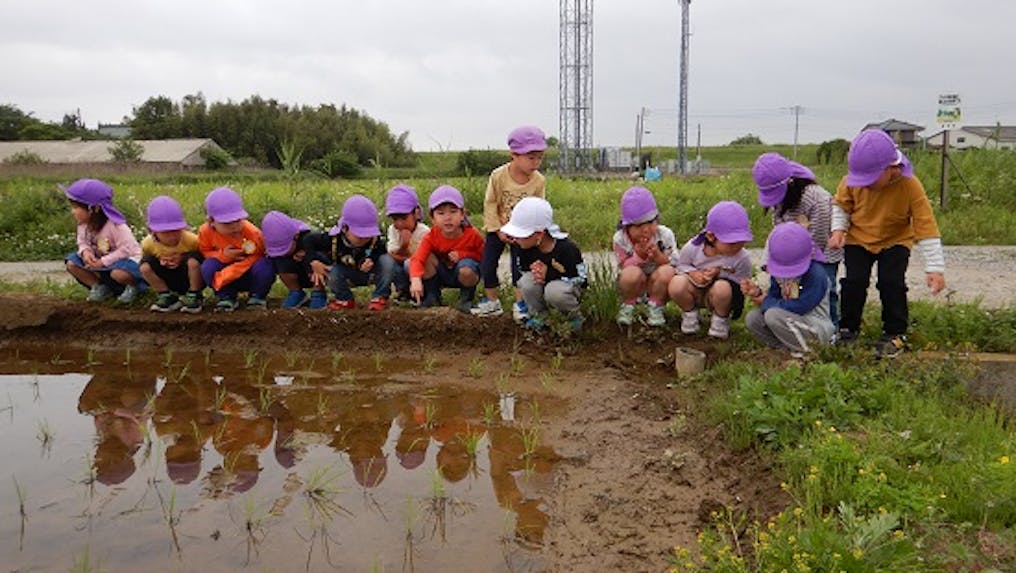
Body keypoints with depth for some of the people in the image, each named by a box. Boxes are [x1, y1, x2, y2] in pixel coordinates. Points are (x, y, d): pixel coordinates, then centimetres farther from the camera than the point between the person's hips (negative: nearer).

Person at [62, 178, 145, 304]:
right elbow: (82, 242, 6)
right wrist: (85, 251, -19)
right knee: (72, 263, -7)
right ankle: (100, 287, 0)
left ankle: (133, 285, -6)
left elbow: (126, 249, -29)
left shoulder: (115, 225, -26)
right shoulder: (83, 225, -4)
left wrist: (103, 262, -29)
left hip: (127, 258, -7)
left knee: (118, 273, -40)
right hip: (100, 261, 7)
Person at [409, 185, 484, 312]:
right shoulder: (432, 237, -18)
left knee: (466, 269, -37)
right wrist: (415, 279, -50)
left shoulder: (472, 234, -20)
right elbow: (417, 258, -30)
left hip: (463, 275, -2)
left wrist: (462, 254, -26)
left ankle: (466, 298, -4)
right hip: (442, 274, 3)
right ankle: (432, 296, -4)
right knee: (428, 257, -25)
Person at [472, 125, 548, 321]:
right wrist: (498, 230, -14)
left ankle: (520, 303, 13)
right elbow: (490, 204, -12)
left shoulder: (539, 181, -14)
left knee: (519, 266, -1)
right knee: (487, 264, 2)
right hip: (498, 229, 0)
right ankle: (491, 301, 17)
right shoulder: (498, 176, -19)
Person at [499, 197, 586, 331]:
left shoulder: (566, 248, -28)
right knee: (526, 283, -28)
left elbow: (580, 277, -24)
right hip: (544, 284, 5)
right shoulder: (525, 247, -13)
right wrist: (533, 269, -25)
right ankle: (538, 315, -1)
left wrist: (549, 274, -30)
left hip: (570, 285, -4)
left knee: (554, 291, -39)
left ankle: (574, 315, -6)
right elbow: (522, 268, 0)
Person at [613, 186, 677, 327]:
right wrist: (638, 254, -32)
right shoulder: (620, 239, -16)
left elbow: (675, 264, -14)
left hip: (658, 285, 1)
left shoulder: (665, 235, -16)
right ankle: (627, 306, -4)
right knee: (632, 273, -35)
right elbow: (624, 267, -14)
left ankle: (655, 307, -7)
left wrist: (658, 255, -33)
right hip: (634, 286, -1)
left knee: (667, 272, -32)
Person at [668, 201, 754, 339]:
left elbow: (742, 283, -14)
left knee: (722, 287, -38)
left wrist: (720, 273, -29)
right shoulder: (692, 248, -18)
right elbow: (681, 265, -1)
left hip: (721, 296, -1)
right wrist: (693, 273, -24)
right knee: (676, 283, -32)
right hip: (695, 292, 1)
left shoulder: (742, 258, -20)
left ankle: (721, 319, -3)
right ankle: (690, 312, 2)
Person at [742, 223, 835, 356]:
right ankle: (787, 348, -9)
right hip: (793, 322, 8)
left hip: (817, 328, -8)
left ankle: (806, 352, -12)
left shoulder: (817, 275, -23)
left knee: (773, 315, -29)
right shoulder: (778, 271, 1)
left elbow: (797, 308, -27)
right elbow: (774, 297, 5)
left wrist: (766, 301, -15)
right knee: (752, 318, -7)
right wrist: (757, 292, -17)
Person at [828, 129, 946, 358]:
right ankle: (848, 328, 10)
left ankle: (895, 332, 6)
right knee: (854, 281, -10)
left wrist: (935, 268, -26)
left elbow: (926, 227, -23)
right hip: (858, 239, 2)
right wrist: (838, 229, -16)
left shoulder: (910, 186, -26)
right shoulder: (852, 182, -20)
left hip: (895, 241, -2)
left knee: (892, 283, -14)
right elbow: (840, 204, 3)